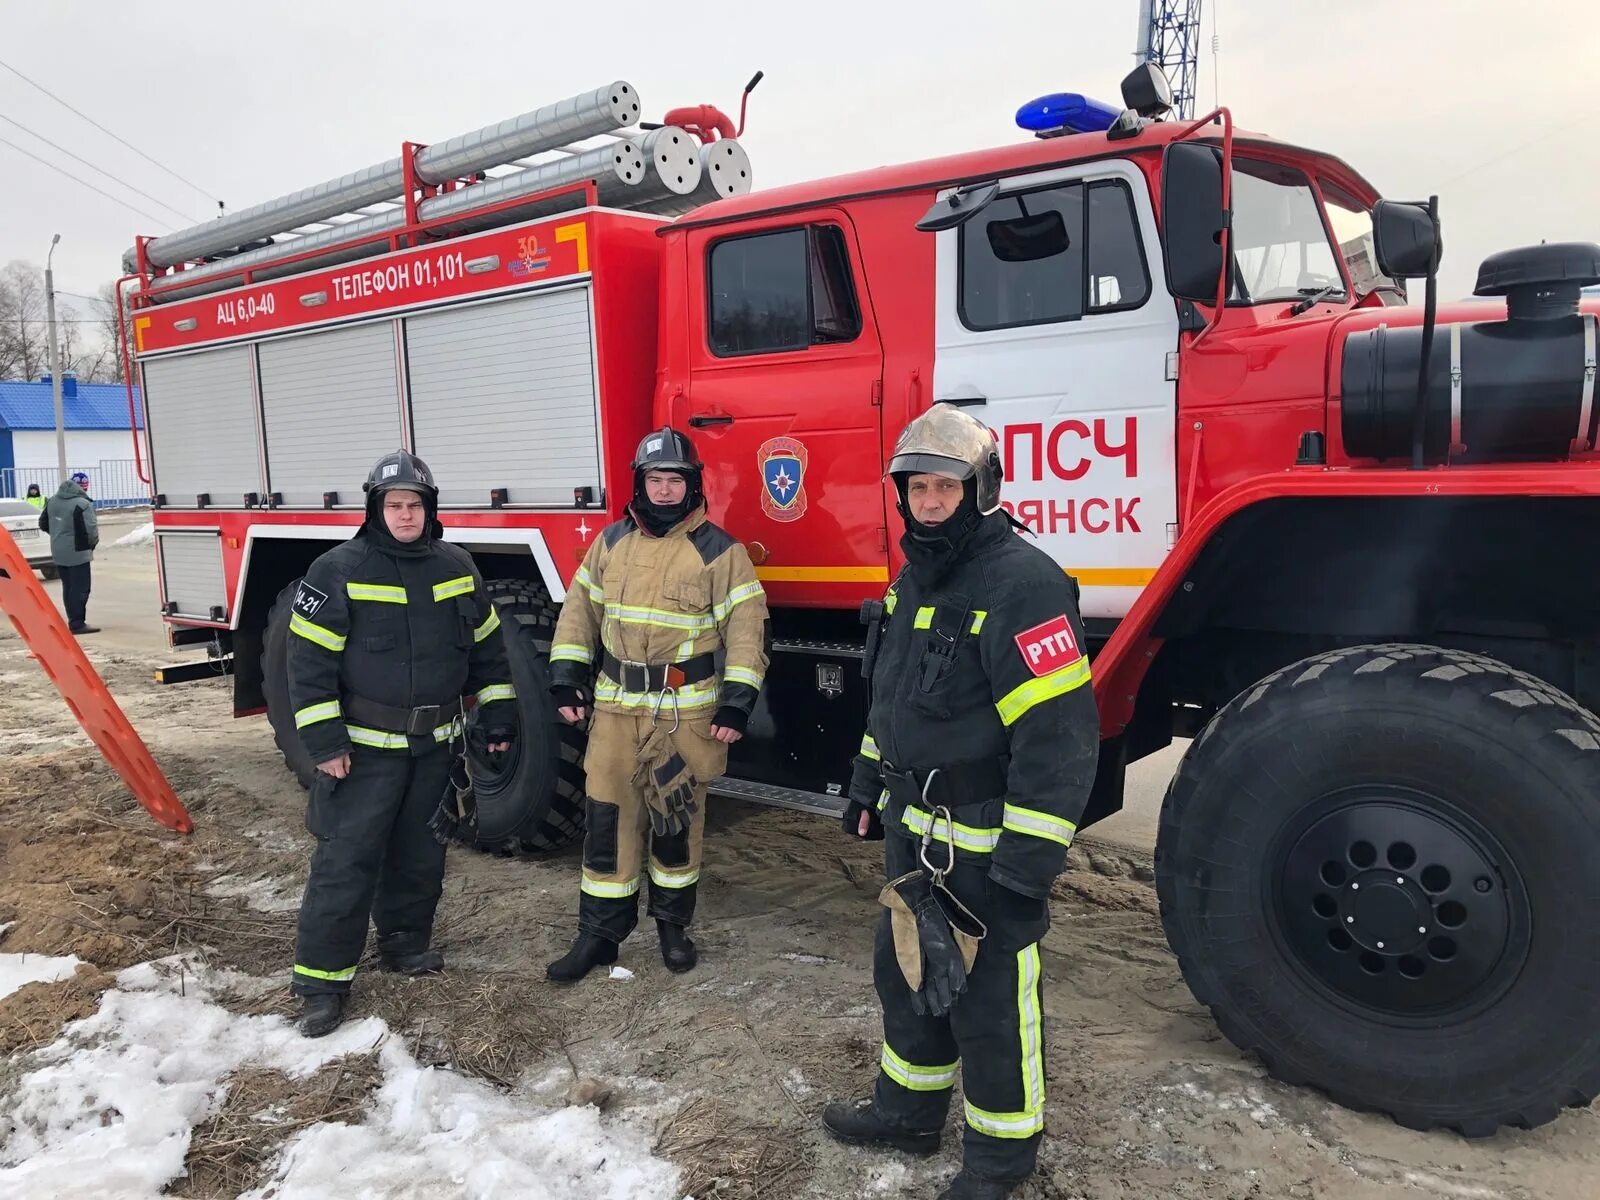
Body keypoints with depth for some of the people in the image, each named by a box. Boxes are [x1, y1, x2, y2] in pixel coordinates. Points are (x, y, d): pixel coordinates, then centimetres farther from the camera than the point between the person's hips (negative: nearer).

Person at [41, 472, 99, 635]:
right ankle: (78, 624, -5)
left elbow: (43, 523, 16)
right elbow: (91, 530, -21)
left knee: (68, 588, 14)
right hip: (77, 552, -8)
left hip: (58, 552, 8)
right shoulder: (82, 504, -18)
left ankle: (73, 621, 19)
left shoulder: (52, 501, 7)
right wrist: (93, 544, -2)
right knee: (80, 589, -4)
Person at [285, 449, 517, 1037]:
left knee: (420, 854, 16)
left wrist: (497, 715, 8)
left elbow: (485, 644, 11)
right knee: (345, 861, -3)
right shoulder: (339, 571, -11)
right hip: (364, 747, -5)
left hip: (435, 745, 5)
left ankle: (405, 942, 35)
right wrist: (323, 740, -16)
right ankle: (322, 979, 8)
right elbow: (310, 658, -12)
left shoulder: (456, 567, 3)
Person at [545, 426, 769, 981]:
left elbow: (748, 629, -7)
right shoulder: (611, 542, 6)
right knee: (608, 819, 5)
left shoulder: (719, 551, -6)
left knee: (677, 821, 9)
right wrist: (566, 678, 5)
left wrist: (736, 704, -14)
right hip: (615, 709, 3)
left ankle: (673, 922, 28)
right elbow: (580, 610, 13)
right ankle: (599, 933, 17)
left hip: (685, 713, -3)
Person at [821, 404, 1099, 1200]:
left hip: (986, 844, -9)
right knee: (905, 972, 22)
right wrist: (867, 788, 21)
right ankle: (908, 1108, 43)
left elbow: (1059, 736, -25)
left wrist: (1026, 865, -25)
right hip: (914, 832, 9)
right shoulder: (914, 580, 8)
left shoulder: (1023, 585, -23)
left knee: (988, 1000, 7)